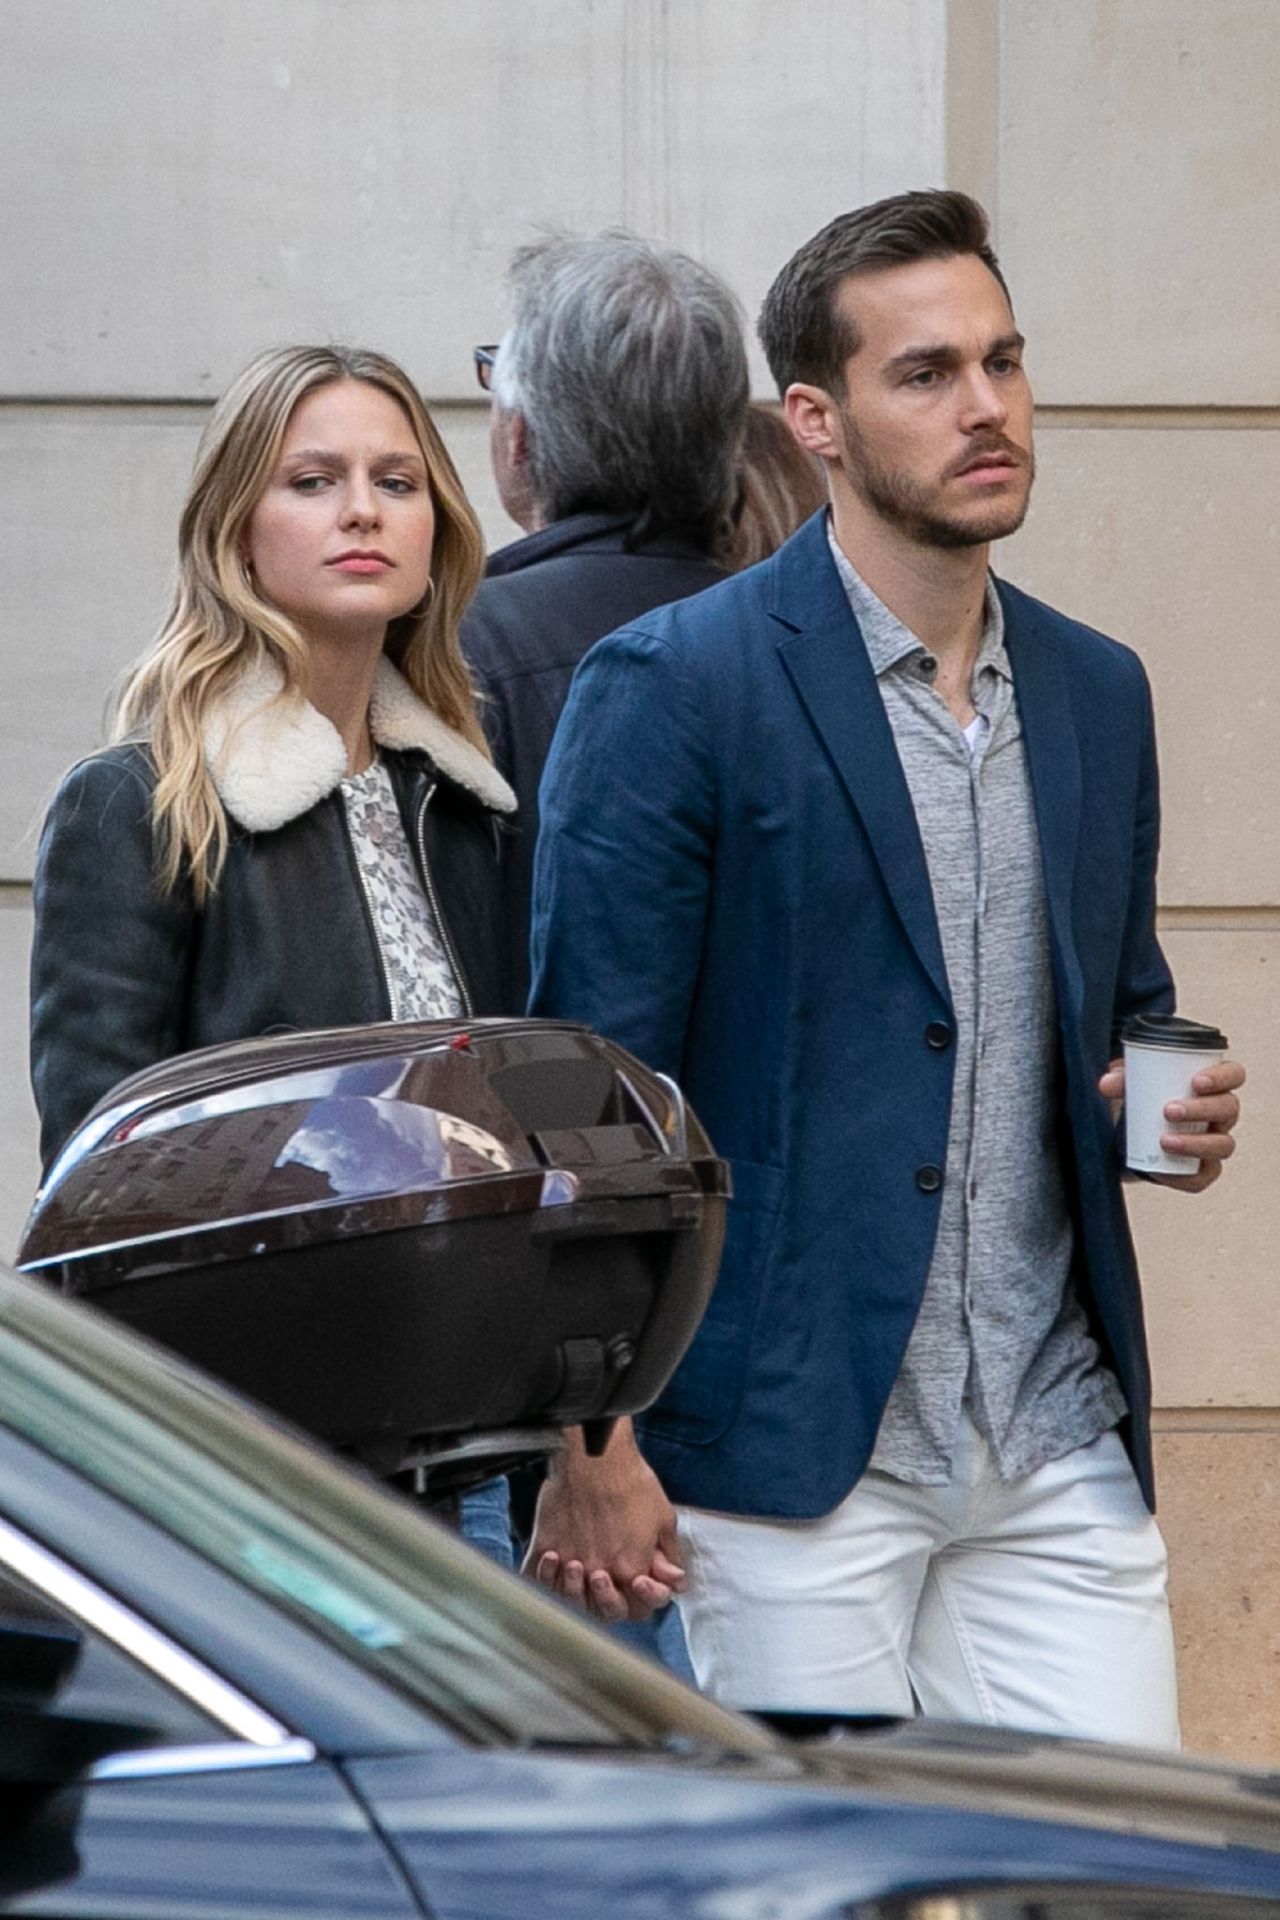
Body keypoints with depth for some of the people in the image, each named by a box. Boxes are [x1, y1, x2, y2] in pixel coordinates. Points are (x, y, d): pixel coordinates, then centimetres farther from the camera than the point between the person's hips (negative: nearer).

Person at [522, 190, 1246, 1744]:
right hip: (793, 1437, -5)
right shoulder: (673, 686, -6)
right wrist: (591, 1450, -11)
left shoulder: (1096, 693, 13)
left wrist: (1164, 1103, 1)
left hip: (1060, 1443, 5)